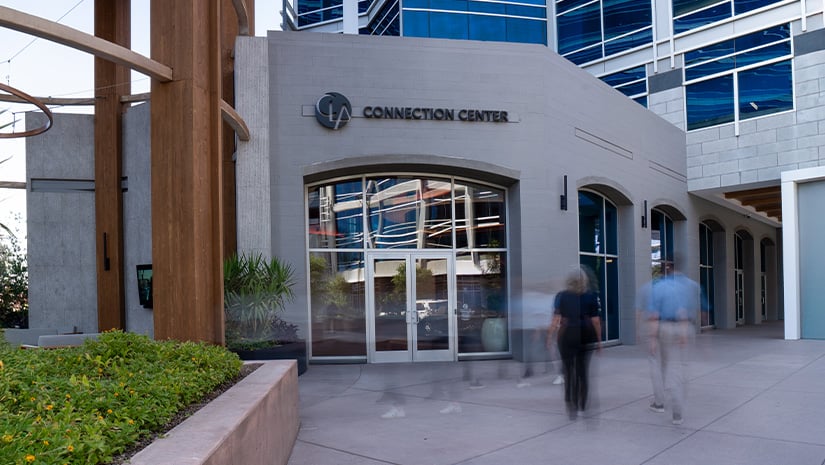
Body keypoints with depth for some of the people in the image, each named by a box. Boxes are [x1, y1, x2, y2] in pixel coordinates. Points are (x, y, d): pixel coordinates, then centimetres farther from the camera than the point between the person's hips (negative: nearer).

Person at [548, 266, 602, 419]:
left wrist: (549, 338, -2)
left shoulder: (561, 296, -7)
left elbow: (556, 320, -9)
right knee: (583, 372, 13)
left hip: (566, 336, -1)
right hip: (586, 336, 1)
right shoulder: (592, 296, -5)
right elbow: (595, 320, -5)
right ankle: (582, 407, 19)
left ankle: (572, 407, 3)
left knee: (569, 372, 7)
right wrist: (599, 340, 5)